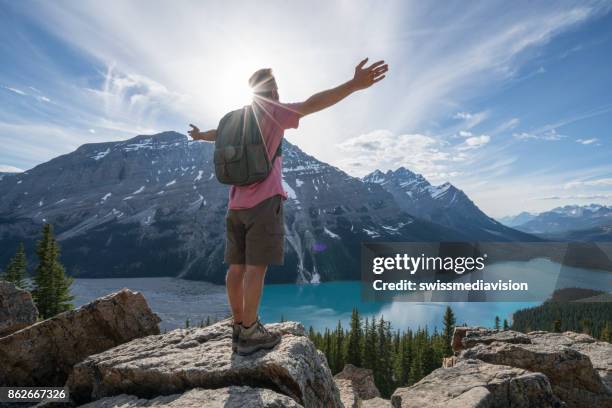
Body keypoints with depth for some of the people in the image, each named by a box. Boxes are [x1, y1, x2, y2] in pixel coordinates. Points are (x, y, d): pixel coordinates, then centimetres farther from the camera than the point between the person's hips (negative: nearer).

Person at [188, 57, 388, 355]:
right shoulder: (272, 111, -1)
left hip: (236, 203, 7)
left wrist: (199, 135, 61)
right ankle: (249, 334, 1)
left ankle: (239, 327, 17)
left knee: (237, 266, 8)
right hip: (263, 200, -7)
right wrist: (355, 84, -26)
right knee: (256, 267, -5)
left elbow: (217, 133, 38)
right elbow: (310, 105, -18)